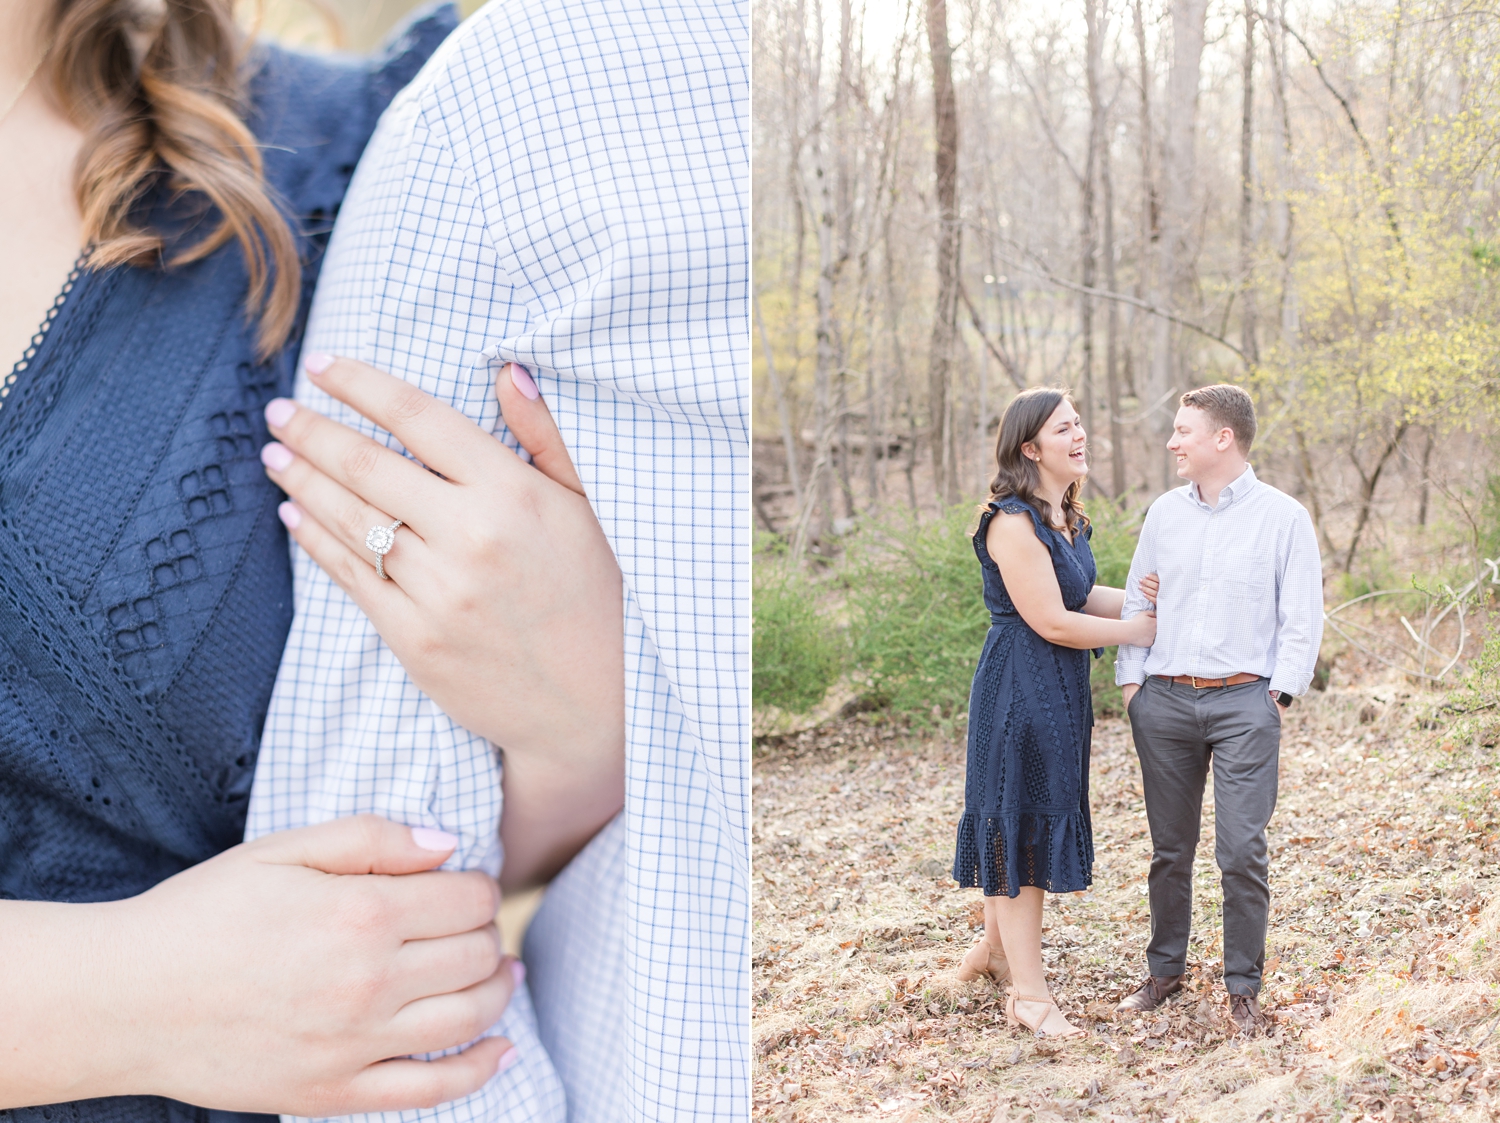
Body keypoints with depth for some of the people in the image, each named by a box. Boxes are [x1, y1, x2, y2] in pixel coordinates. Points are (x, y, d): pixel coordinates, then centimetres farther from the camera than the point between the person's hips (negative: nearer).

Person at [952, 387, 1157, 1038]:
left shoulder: (1066, 519, 10)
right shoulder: (1013, 523, -20)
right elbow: (1051, 621, -20)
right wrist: (1140, 630, -10)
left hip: (1061, 691, 9)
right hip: (1020, 689, -9)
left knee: (1042, 823, 19)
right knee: (1019, 825, 0)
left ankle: (996, 948, 37)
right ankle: (1029, 995, 10)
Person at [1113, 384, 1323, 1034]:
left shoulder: (1283, 517, 0)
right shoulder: (1164, 514, 11)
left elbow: (1302, 619, 0)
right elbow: (1135, 601, 15)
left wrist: (1278, 692, -6)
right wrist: (1130, 678, 7)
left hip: (1244, 701, -3)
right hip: (1163, 700, 4)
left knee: (1242, 851, -6)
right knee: (1169, 848, 10)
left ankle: (1244, 987, 7)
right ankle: (1165, 970, 24)